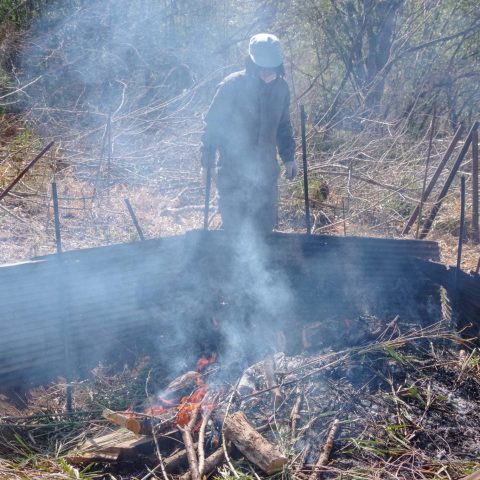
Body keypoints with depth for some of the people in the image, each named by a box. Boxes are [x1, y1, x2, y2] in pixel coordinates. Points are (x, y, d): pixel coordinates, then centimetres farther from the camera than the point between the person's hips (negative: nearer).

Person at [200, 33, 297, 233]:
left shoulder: (280, 87, -1)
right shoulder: (232, 85, -15)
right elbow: (212, 124, -9)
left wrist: (289, 157, 11)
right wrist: (207, 162, -7)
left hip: (266, 170, 4)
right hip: (233, 170, -4)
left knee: (265, 225, 12)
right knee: (233, 226, 4)